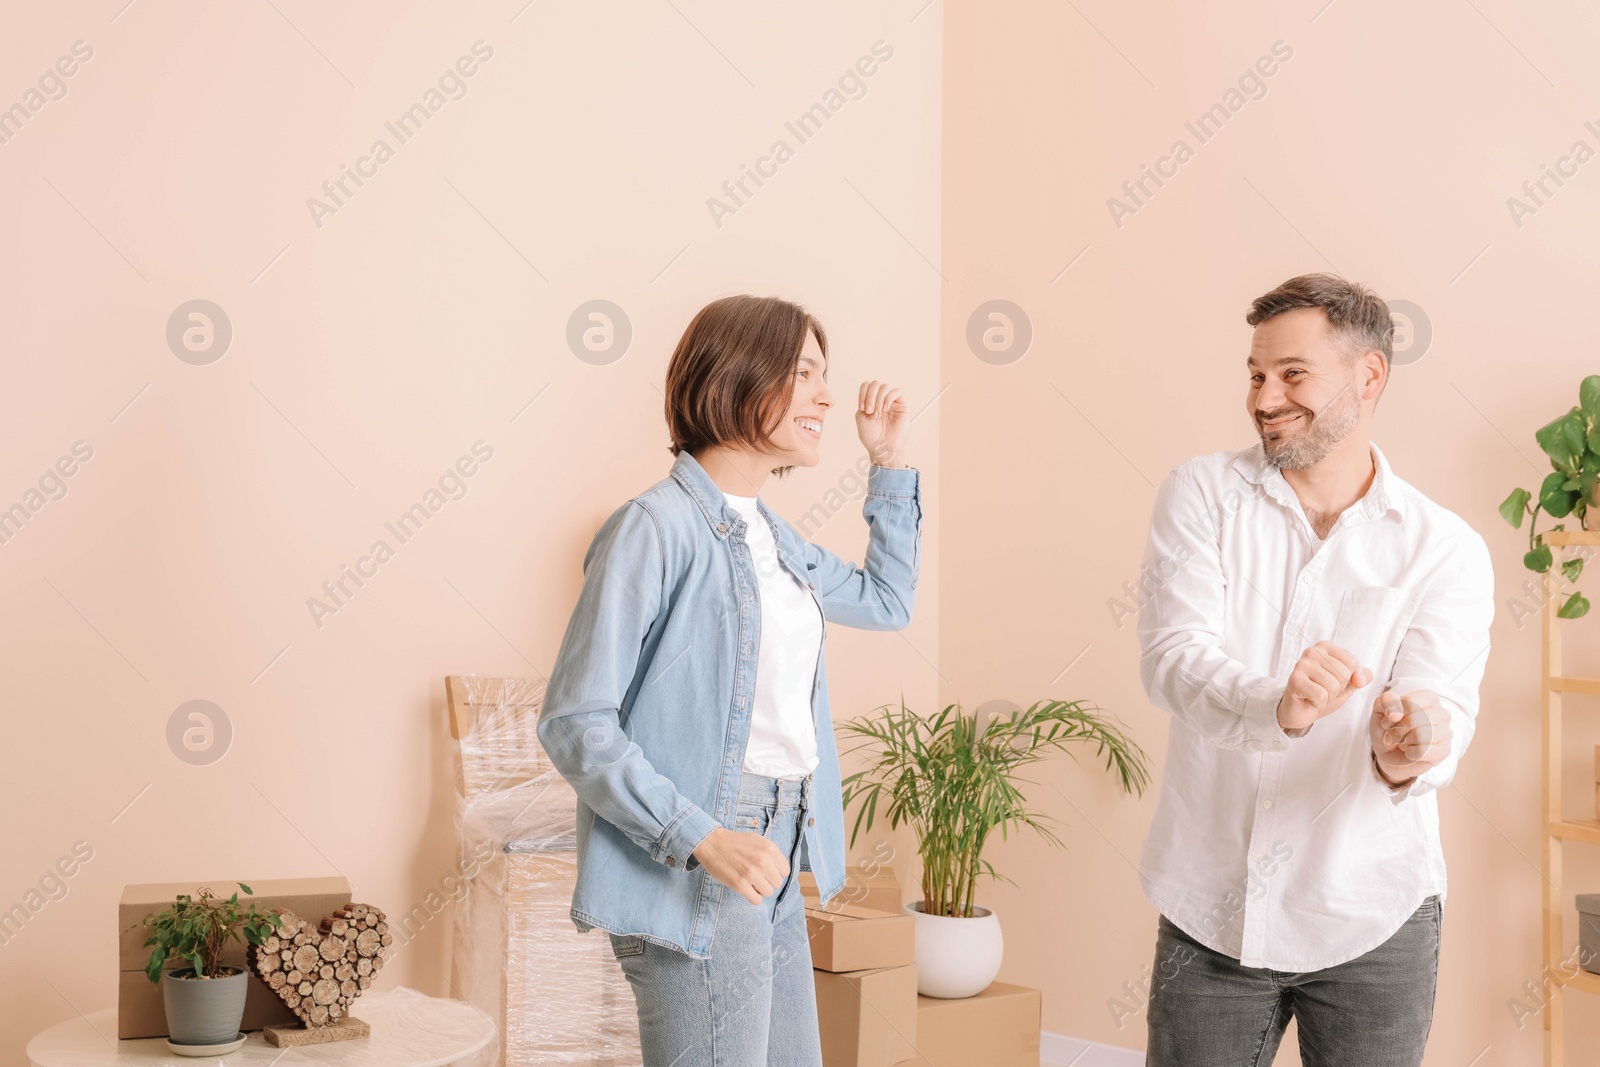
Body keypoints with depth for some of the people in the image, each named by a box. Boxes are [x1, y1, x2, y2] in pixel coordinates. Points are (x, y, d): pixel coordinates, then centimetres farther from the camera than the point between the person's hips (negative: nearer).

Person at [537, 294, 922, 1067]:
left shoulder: (775, 537, 13)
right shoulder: (656, 527, -13)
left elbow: (885, 601, 31)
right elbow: (574, 722, -16)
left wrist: (889, 464, 22)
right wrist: (703, 840, -25)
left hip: (771, 868, 9)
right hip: (693, 885, -9)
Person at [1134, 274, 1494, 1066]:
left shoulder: (1446, 550, -3)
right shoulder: (1202, 495, -3)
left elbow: (1442, 702, -15)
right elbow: (1171, 657, -16)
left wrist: (1408, 751, -39)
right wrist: (1275, 705, -37)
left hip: (1370, 920, 0)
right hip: (1209, 911, 0)